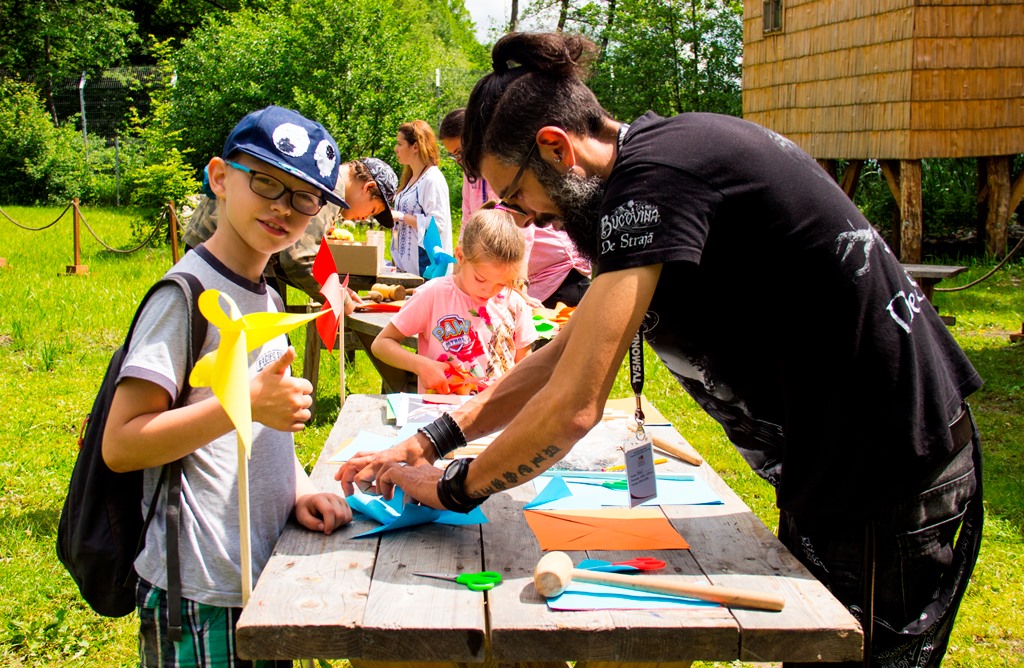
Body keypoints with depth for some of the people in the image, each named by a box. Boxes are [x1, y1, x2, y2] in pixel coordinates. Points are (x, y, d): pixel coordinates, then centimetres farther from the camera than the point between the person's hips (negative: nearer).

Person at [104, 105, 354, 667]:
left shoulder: (266, 296, 12)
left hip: (265, 574, 8)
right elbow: (120, 445, -19)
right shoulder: (188, 296, -14)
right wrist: (247, 402, -25)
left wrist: (299, 488, 1)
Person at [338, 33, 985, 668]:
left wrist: (453, 488, -6)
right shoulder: (659, 155, 9)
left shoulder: (652, 177, -22)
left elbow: (572, 407, -24)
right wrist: (431, 440, 9)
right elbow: (568, 352, 14)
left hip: (884, 497, -9)